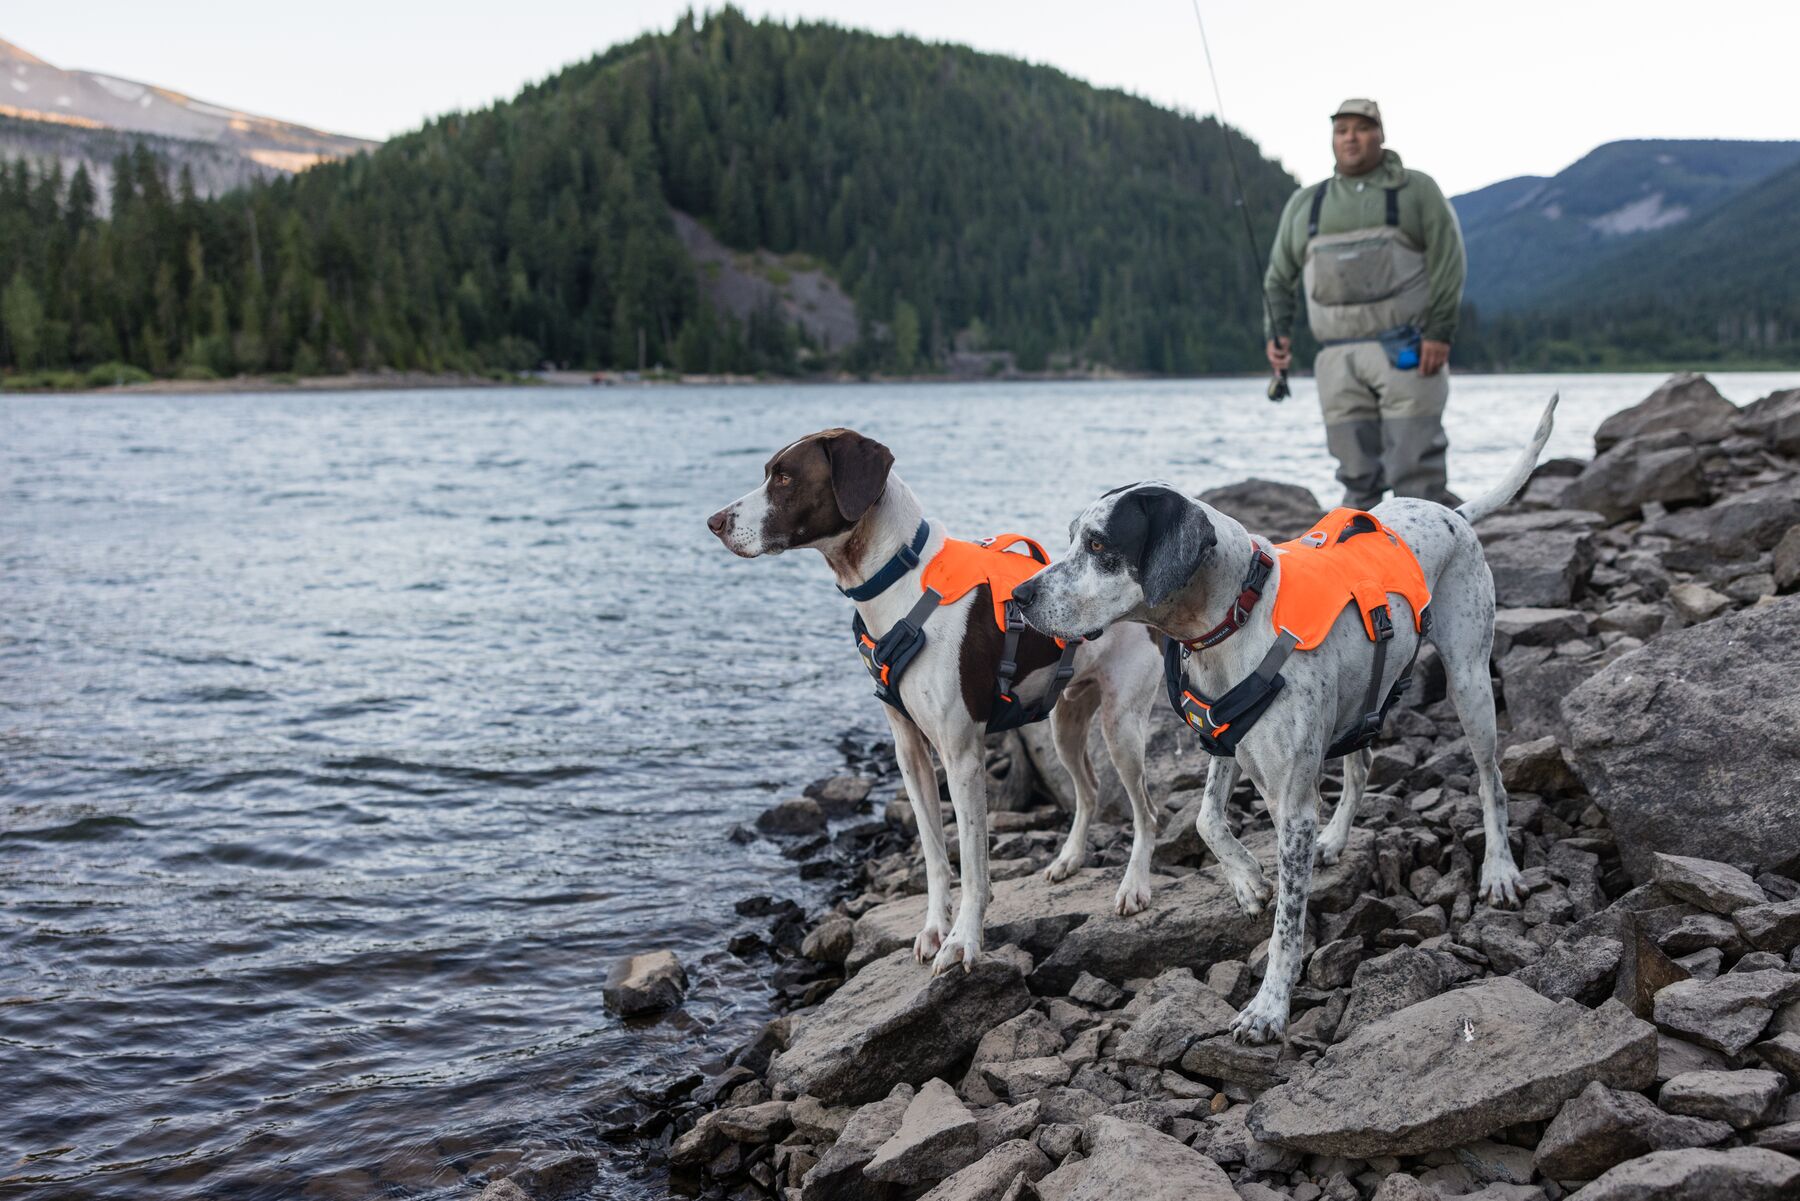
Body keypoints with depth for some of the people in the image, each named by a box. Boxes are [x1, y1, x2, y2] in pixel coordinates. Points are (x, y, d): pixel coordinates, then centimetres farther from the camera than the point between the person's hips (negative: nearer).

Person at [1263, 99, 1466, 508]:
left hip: (1405, 351, -3)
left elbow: (1447, 260, -1)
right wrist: (1278, 332, 5)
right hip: (1338, 361, 3)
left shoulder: (1416, 190, 8)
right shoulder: (1304, 203, 19)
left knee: (1416, 472, -10)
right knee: (1358, 478, 1)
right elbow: (1279, 277, 22)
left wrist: (1439, 332, -12)